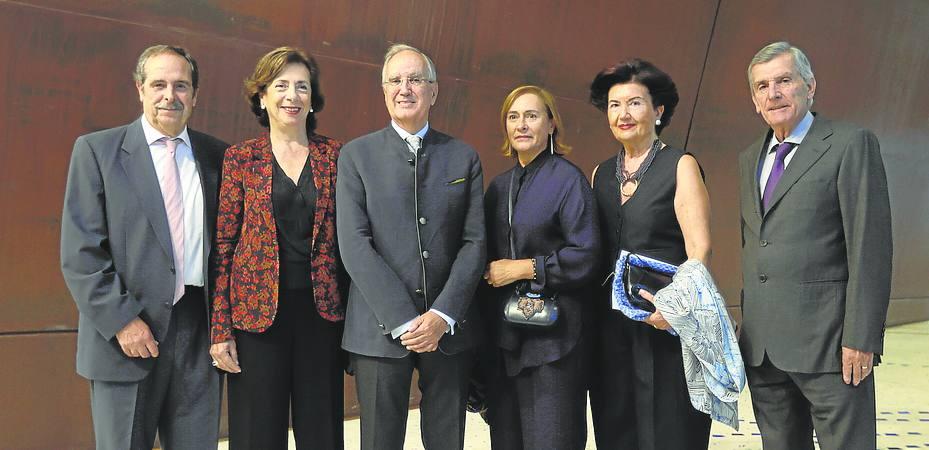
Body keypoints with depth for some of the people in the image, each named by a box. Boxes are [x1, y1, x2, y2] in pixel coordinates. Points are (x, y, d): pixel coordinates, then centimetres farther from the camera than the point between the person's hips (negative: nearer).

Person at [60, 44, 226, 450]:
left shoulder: (216, 155, 10)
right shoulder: (97, 150, 0)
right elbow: (80, 253, -5)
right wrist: (121, 321, -13)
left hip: (200, 336, 3)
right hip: (126, 339, -3)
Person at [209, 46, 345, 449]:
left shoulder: (334, 155, 6)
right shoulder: (240, 158, 2)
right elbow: (223, 244, 0)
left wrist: (353, 315, 2)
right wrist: (220, 329, -5)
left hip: (321, 311, 1)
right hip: (257, 313, -1)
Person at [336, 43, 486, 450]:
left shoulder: (464, 158, 9)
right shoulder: (357, 155, 3)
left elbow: (474, 242, 2)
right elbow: (354, 244, -6)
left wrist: (442, 315, -11)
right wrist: (403, 321, -13)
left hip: (449, 327, 2)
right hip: (380, 327, -1)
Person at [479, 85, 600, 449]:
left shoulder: (568, 179, -6)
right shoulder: (499, 186, 14)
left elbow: (585, 256, -13)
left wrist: (525, 268, -14)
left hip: (553, 334, -6)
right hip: (505, 335, 6)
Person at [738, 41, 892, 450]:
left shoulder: (851, 145, -4)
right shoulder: (750, 159, 17)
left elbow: (871, 247, -11)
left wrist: (861, 338, -16)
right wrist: (747, 323, 15)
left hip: (827, 341, -6)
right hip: (761, 346, 6)